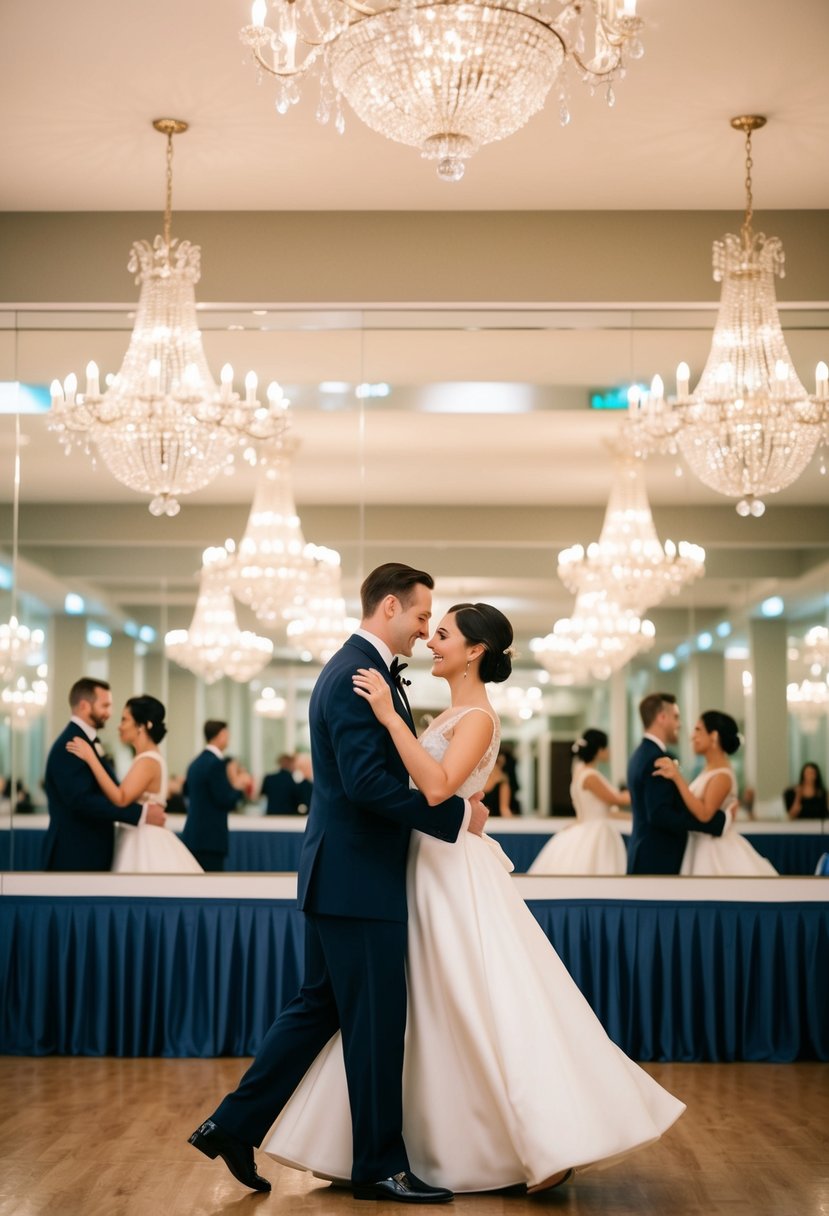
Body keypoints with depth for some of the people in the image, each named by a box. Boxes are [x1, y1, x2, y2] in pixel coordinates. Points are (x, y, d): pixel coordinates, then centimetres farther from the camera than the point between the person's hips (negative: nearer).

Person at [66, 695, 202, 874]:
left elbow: (120, 799, -28)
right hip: (141, 844, 10)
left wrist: (90, 758, -26)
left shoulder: (147, 761, -16)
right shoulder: (149, 759, 14)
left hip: (145, 847, -10)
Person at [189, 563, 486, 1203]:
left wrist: (451, 806, 12)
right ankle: (381, 1164, 12)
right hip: (359, 878, -10)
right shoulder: (358, 675, -17)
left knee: (320, 1007, 16)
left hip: (342, 874, 10)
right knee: (377, 1023, 0)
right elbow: (368, 782, -25)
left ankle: (233, 1126, 20)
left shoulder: (359, 669, 16)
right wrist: (456, 815, -19)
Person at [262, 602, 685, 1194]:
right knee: (425, 1011, 13)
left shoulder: (478, 717, -14)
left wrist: (390, 716, -31)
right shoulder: (452, 714, 14)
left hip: (456, 874, -10)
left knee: (487, 1008, -7)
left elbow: (438, 786, -31)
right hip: (431, 869, 10)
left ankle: (552, 1143, -1)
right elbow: (423, 780, 14)